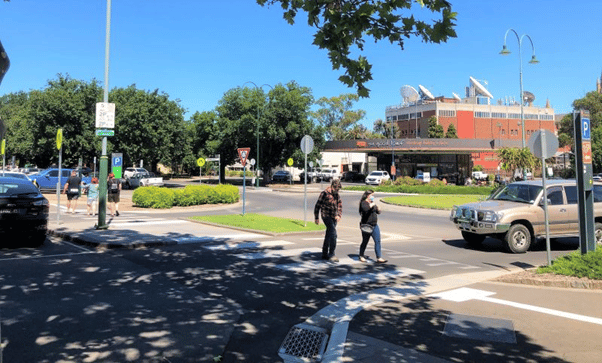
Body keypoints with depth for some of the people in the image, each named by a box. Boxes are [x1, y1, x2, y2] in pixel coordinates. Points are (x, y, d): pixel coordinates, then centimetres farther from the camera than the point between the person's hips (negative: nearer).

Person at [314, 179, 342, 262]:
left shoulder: (336, 194, 8)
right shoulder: (325, 193, -13)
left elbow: (340, 204, 14)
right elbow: (317, 205, -9)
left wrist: (339, 215, -2)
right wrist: (316, 218, -7)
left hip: (334, 218, 7)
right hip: (326, 216, -7)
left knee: (329, 235, 13)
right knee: (333, 234, -20)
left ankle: (325, 254, 24)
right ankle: (331, 255, -18)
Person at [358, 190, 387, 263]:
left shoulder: (372, 203, 14)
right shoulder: (363, 203, -10)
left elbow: (378, 212, 21)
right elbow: (365, 209, -32)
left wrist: (378, 209, 1)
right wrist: (371, 205, -23)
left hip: (374, 225, 7)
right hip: (366, 225, -7)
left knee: (378, 241, -1)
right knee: (365, 242, 7)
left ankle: (379, 258, -1)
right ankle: (361, 256, 26)